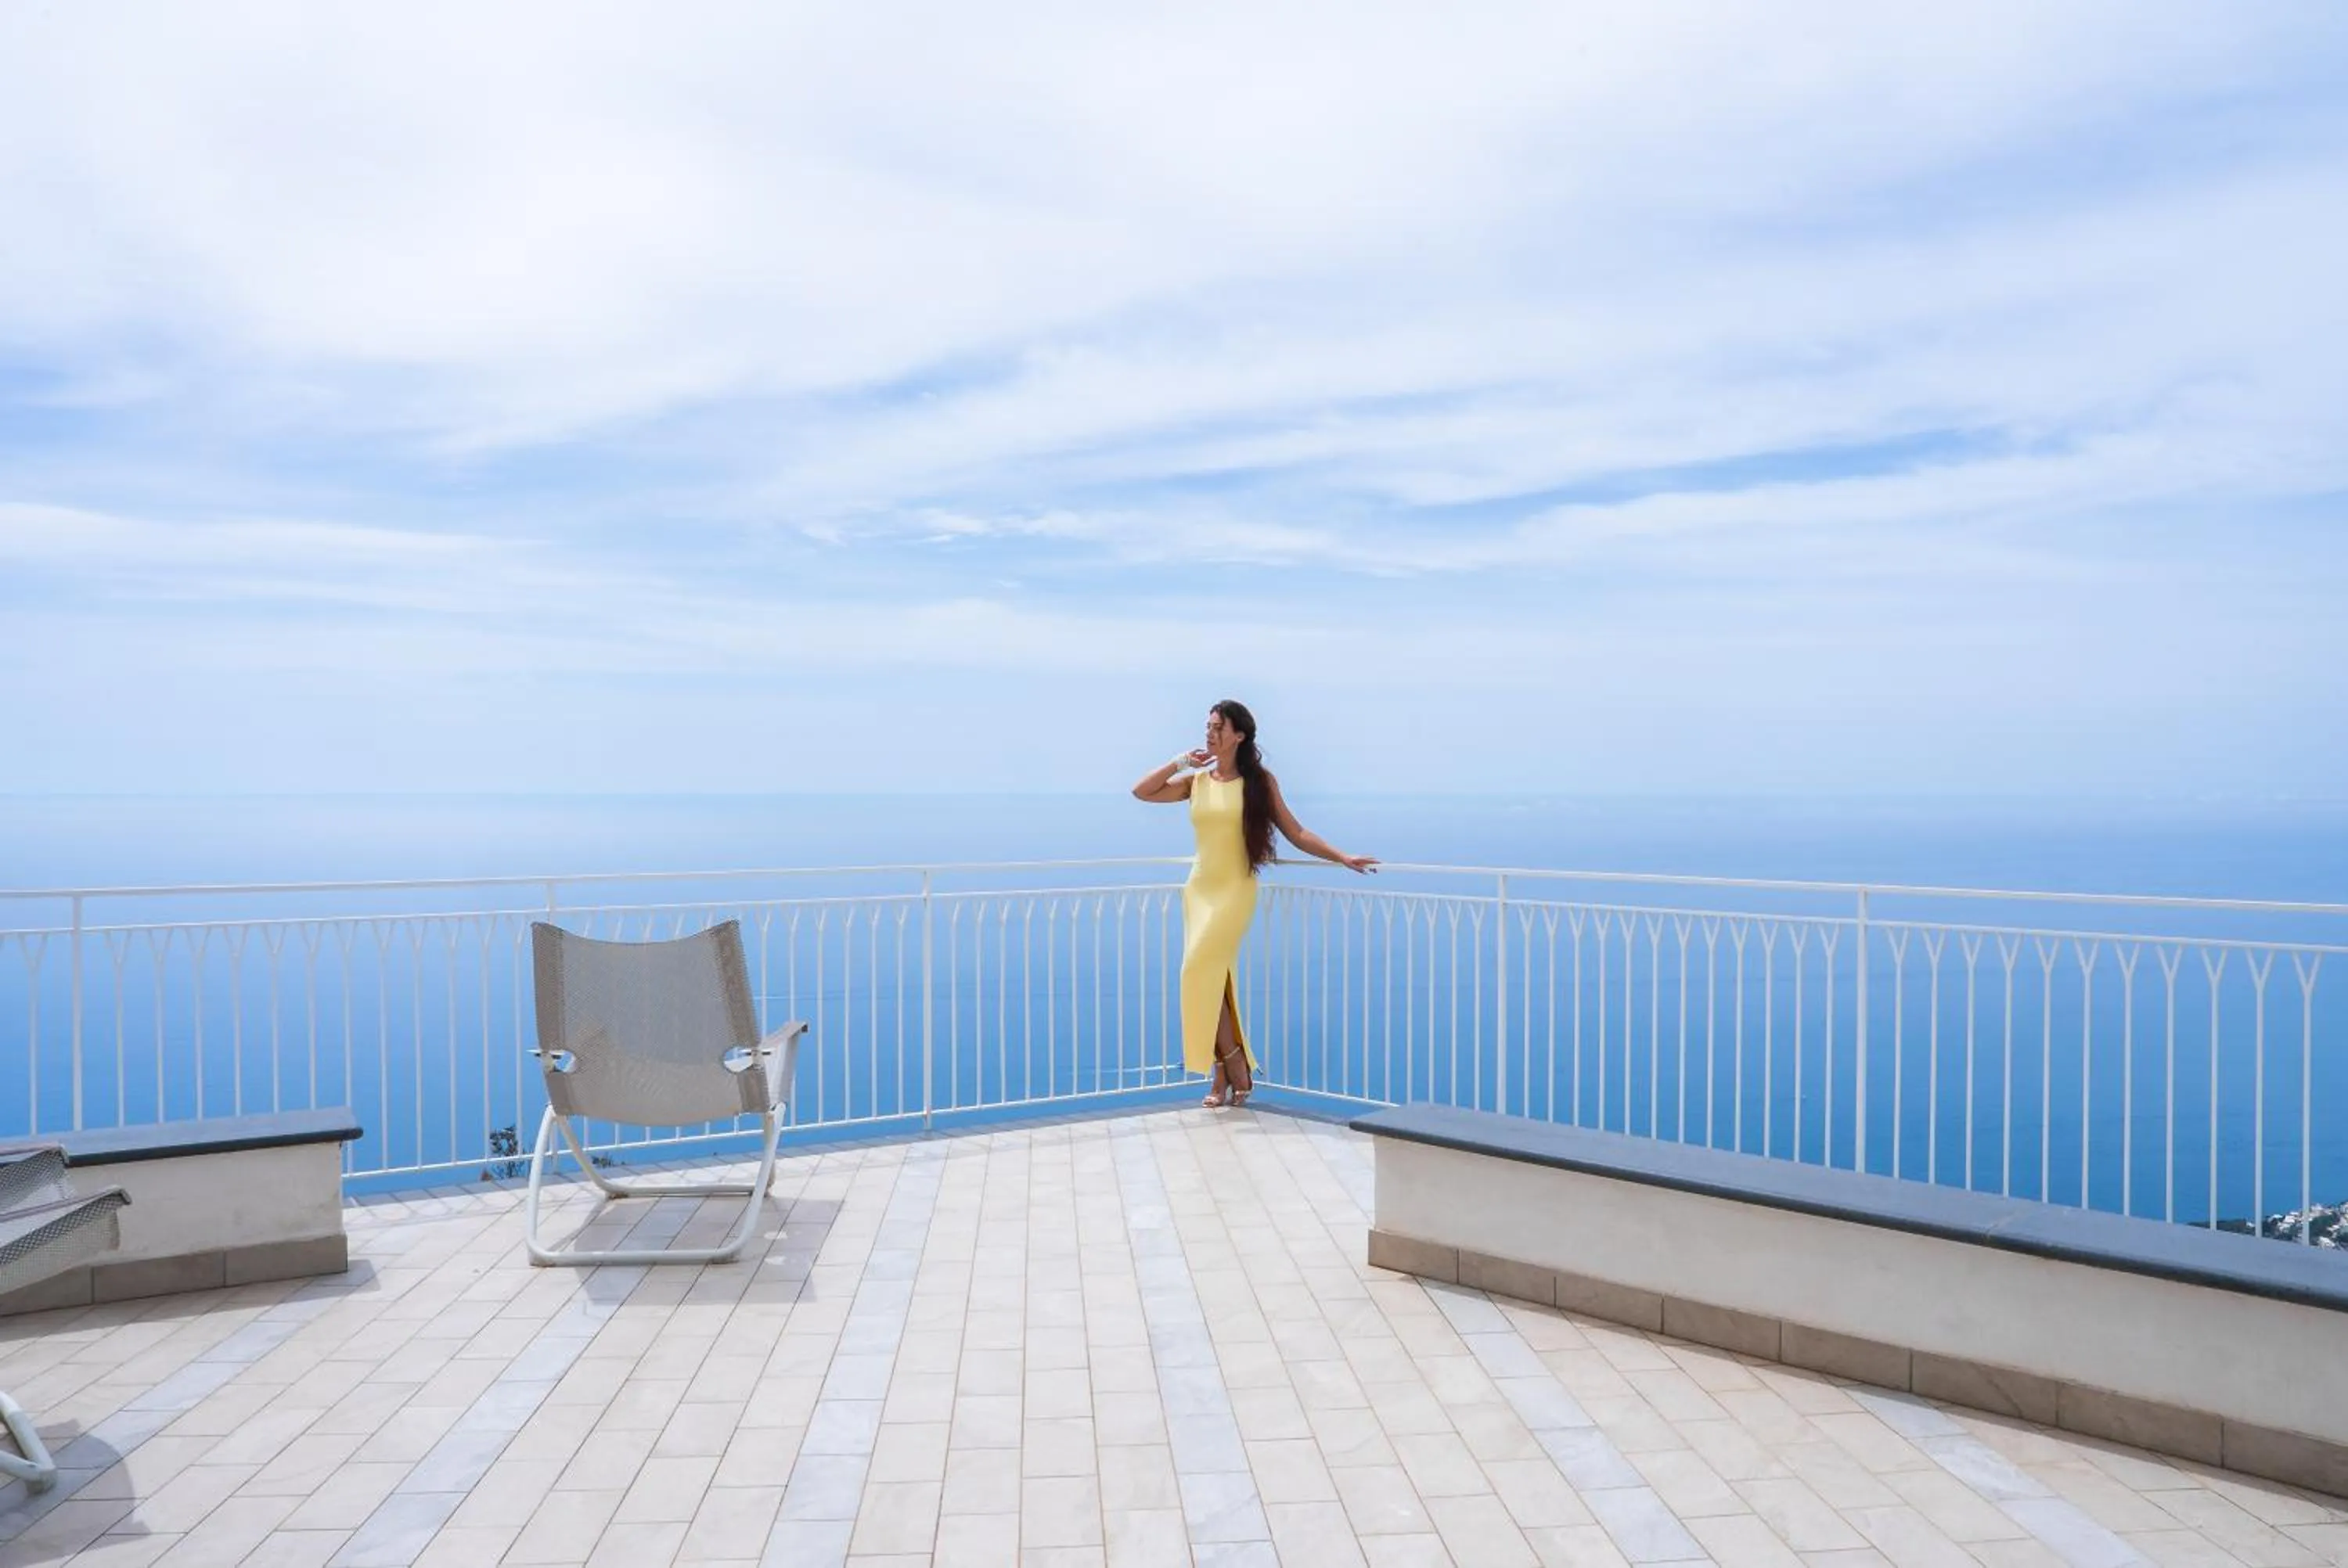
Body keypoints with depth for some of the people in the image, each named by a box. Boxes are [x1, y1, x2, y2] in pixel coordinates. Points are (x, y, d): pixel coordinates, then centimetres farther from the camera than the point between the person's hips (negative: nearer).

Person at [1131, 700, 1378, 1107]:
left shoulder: (1260, 781, 0)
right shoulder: (1196, 781, 9)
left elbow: (1296, 834, 1)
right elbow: (1141, 792, 6)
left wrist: (1343, 858, -5)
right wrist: (1181, 761, 3)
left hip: (1235, 890, -4)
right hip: (1199, 889, 4)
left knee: (1202, 975, -15)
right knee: (1209, 980, 3)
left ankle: (1233, 1070, -1)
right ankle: (1226, 1074, 11)